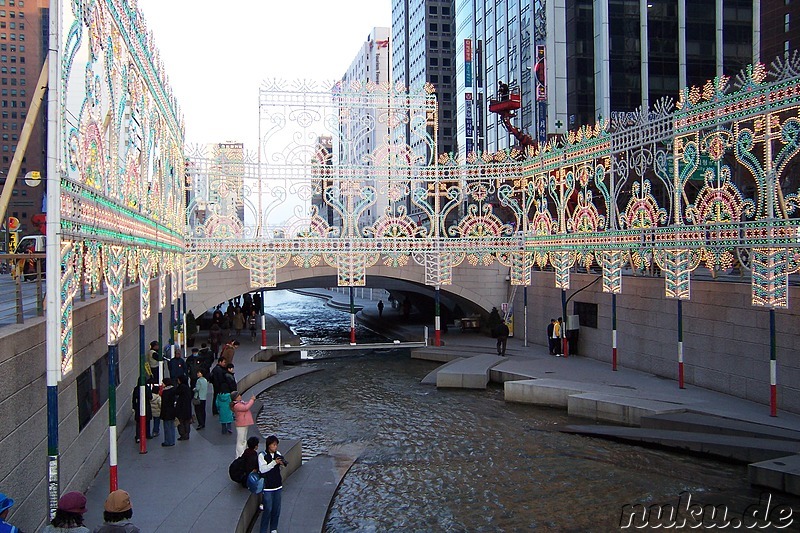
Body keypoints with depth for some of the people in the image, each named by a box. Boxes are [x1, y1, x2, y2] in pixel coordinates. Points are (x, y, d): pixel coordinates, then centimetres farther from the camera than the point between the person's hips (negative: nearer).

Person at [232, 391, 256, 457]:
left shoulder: (240, 402, 7)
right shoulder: (236, 405, -23)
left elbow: (247, 404, 21)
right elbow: (246, 407, -29)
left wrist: (252, 400, 3)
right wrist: (252, 400, -22)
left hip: (245, 424, 10)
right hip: (241, 425, -10)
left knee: (244, 441, 19)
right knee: (240, 441, -3)